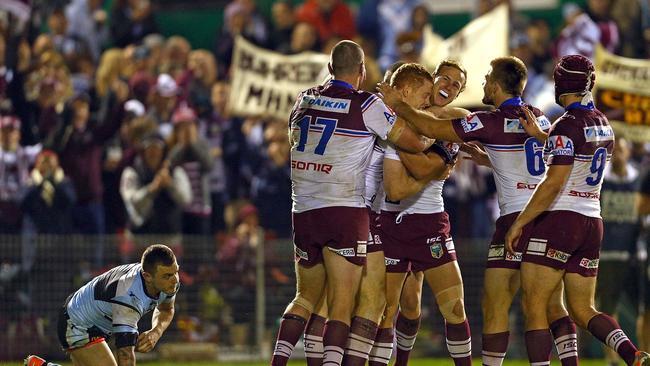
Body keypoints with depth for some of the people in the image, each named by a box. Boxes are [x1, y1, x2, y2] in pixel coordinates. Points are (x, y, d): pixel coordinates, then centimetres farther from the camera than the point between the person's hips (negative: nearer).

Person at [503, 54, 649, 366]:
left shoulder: (568, 126, -13)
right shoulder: (603, 124, 11)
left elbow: (553, 183, -18)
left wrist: (519, 223, -14)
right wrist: (539, 135, 26)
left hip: (559, 220, -8)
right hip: (592, 222, 8)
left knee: (534, 308, -3)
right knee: (583, 310, 11)